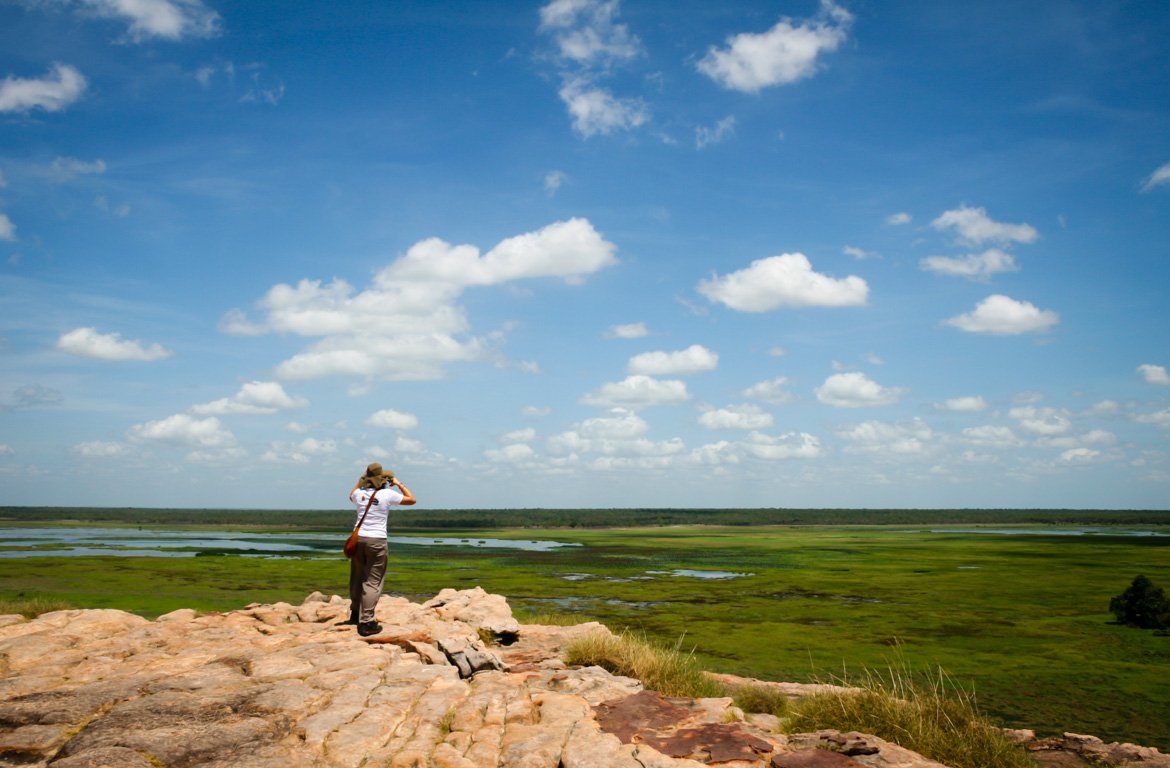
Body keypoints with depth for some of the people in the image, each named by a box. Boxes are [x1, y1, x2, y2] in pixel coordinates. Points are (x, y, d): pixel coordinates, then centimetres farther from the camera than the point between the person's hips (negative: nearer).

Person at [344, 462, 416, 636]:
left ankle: (355, 613, 34)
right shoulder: (388, 494, -8)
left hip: (358, 538, 5)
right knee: (373, 582, -3)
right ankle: (366, 622, -5)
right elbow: (412, 500, 5)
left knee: (357, 577, 19)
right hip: (377, 540, -5)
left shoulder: (360, 493, 4)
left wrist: (360, 481, 33)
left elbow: (351, 495, 31)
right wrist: (399, 484, 13)